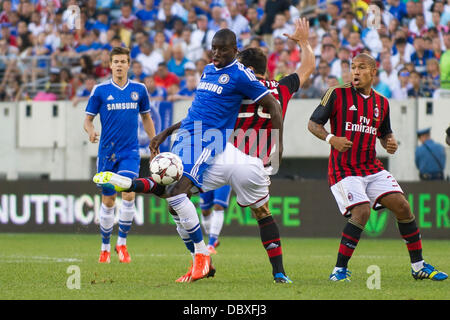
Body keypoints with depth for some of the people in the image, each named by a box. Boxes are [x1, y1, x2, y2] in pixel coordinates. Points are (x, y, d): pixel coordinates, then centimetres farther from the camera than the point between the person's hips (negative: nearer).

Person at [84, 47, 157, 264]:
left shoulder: (139, 89, 4)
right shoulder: (100, 90, -1)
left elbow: (146, 118, 16)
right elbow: (88, 118, 2)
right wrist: (90, 130, -20)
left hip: (130, 152, 0)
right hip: (107, 152, 0)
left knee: (129, 194, -18)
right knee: (108, 201, 5)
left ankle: (122, 243, -3)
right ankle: (105, 247, 20)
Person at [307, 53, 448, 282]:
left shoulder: (381, 103, 10)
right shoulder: (337, 95, -4)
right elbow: (313, 123, -2)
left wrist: (391, 144, 0)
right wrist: (331, 138, -21)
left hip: (372, 168, 5)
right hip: (344, 168, -5)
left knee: (402, 206, -4)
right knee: (361, 212, -24)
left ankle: (418, 266, 9)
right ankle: (339, 270, -14)